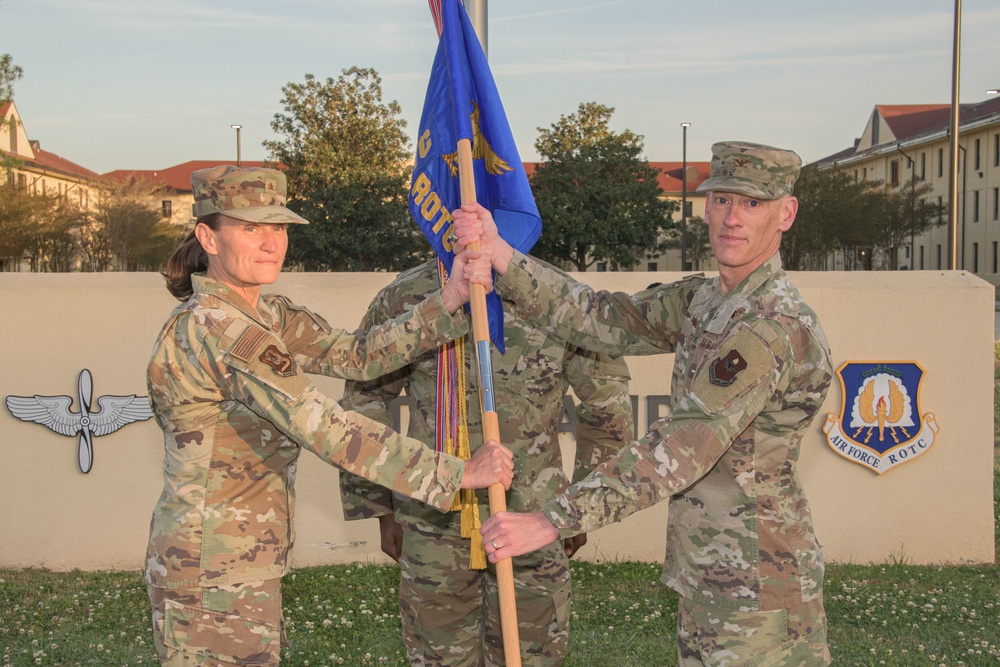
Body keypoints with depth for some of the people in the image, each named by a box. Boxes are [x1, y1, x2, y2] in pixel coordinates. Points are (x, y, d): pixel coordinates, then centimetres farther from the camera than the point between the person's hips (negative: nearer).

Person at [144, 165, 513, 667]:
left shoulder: (265, 315, 7)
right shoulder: (213, 328, -23)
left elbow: (356, 355, -1)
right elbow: (322, 428, -29)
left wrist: (449, 302, -13)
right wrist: (457, 474, -28)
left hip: (244, 564, 9)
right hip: (213, 573, -9)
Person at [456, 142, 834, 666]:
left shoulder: (776, 325, -22)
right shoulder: (702, 300, 8)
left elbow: (682, 450, -28)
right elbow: (605, 321, 3)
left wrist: (550, 521, -30)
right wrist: (501, 258, -7)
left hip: (756, 582, -8)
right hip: (711, 577, 9)